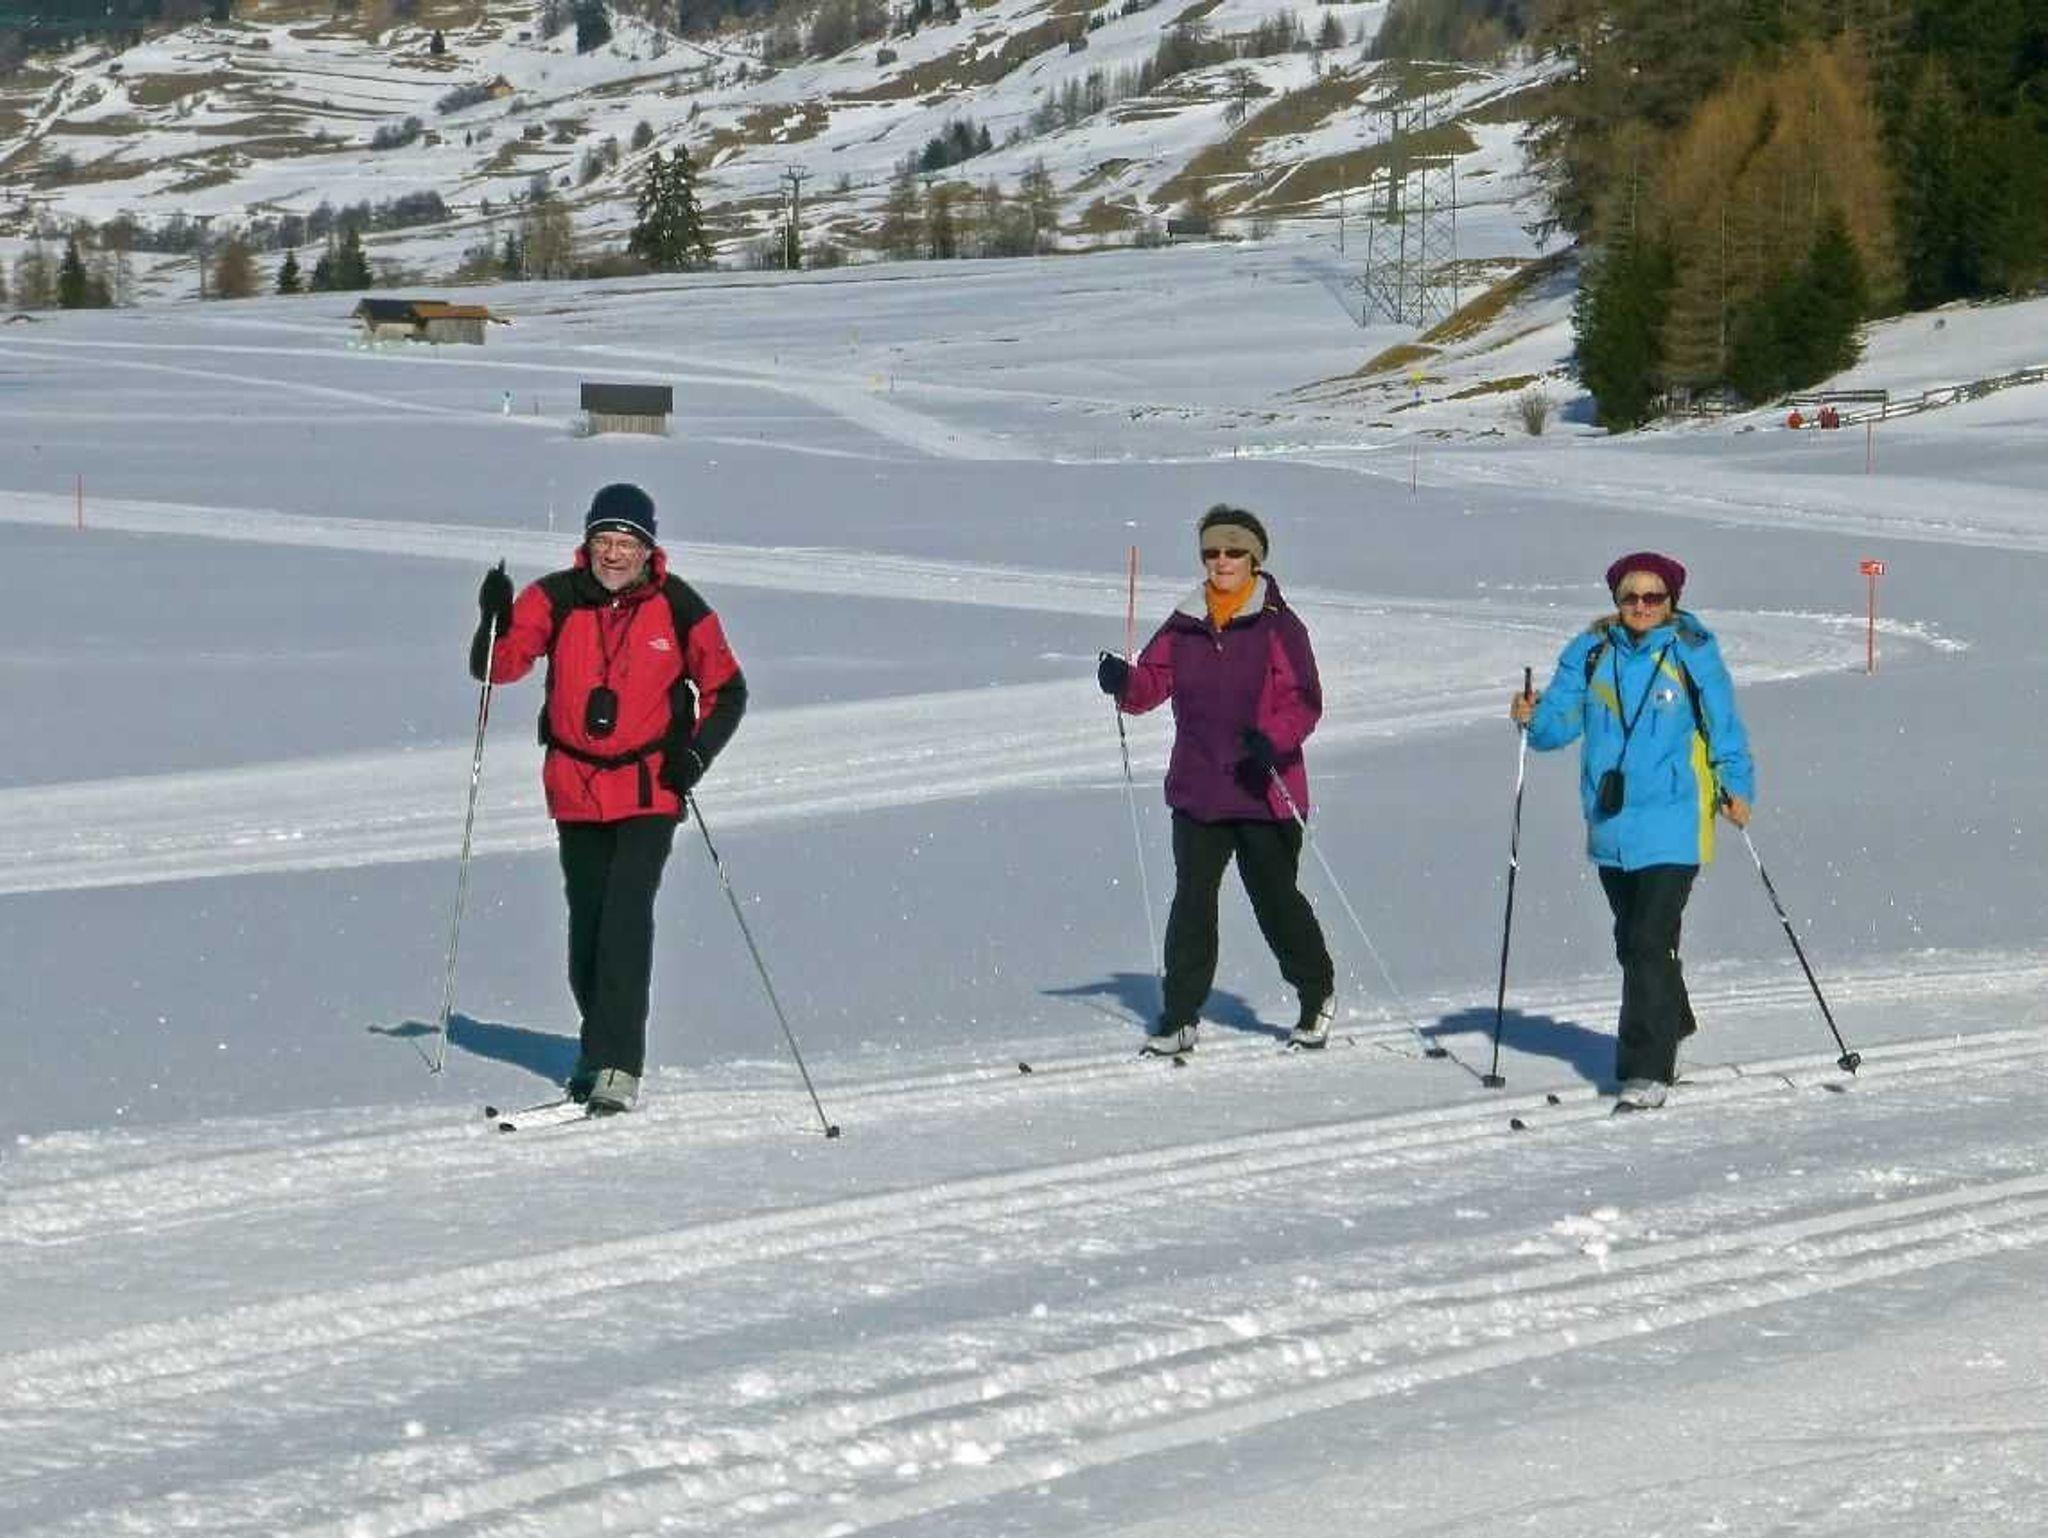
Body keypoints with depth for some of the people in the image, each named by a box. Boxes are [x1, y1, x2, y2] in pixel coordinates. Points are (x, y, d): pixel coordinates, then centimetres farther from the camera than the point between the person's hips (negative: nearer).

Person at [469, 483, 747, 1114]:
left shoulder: (678, 609, -7)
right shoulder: (557, 599, -5)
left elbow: (726, 690, 3)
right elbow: (499, 666, -10)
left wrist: (697, 752, -11)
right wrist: (496, 622, -30)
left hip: (650, 787, -3)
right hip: (576, 788, 3)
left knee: (627, 913, -16)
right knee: (587, 921, 11)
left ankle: (616, 1065, -19)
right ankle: (601, 1046, 28)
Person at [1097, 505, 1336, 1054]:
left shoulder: (1279, 626, -5)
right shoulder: (1184, 626, 9)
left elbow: (1305, 701, -10)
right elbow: (1153, 680, 6)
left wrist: (1272, 739, -27)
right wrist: (1124, 682, -17)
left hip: (1264, 791, -3)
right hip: (1197, 789, 3)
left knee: (1275, 899, 6)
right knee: (1192, 901, -1)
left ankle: (1317, 993, 28)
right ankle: (1179, 1017, 4)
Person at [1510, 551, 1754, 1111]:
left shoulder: (1692, 654, -3)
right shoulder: (1591, 653, 6)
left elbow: (1724, 726, 1)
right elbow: (1561, 718, 6)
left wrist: (1736, 787, -12)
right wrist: (1533, 718, -16)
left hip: (1671, 825, -5)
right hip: (1610, 826, 5)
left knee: (1649, 943, -13)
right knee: (1633, 943, 18)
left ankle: (1647, 1070, -12)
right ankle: (1669, 1033, 39)